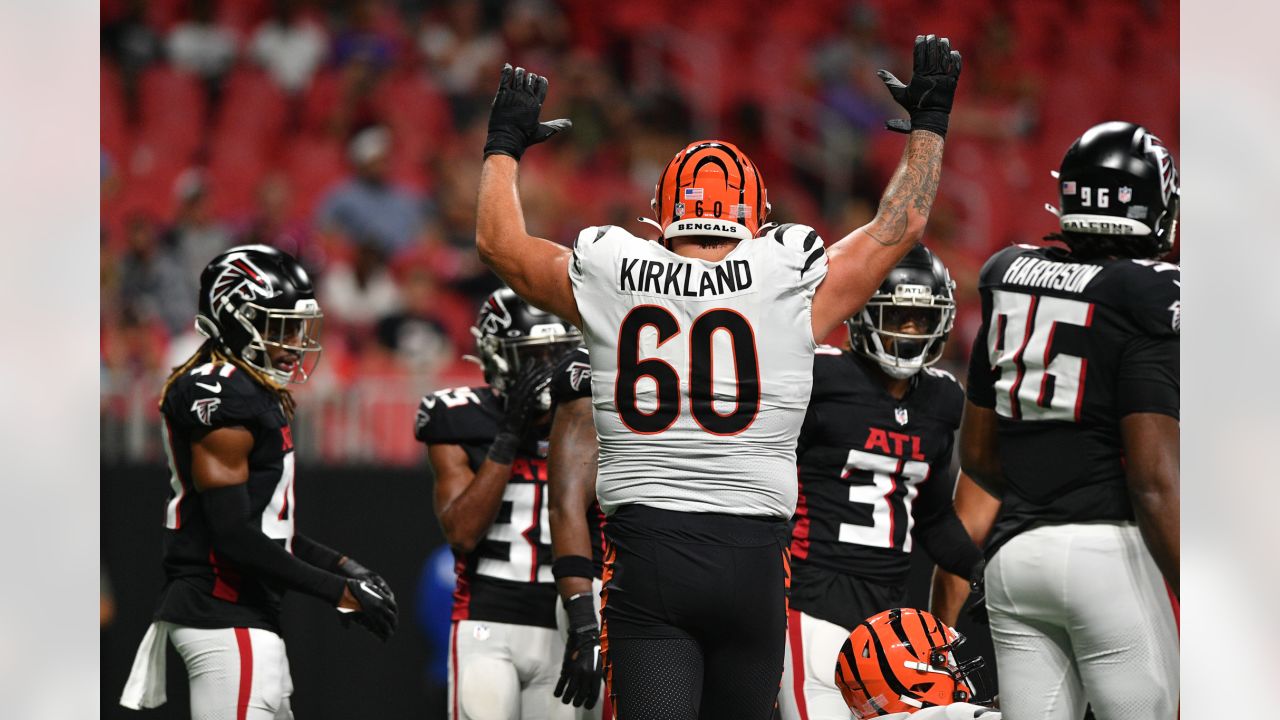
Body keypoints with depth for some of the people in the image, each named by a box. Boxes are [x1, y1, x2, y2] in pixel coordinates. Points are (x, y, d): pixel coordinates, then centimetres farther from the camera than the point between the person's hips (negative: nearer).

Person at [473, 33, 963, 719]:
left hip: (644, 553, 0)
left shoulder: (609, 282, 3)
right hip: (751, 557, 0)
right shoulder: (793, 287, 0)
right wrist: (928, 122, 30)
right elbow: (899, 225, 14)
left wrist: (505, 143, 36)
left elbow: (500, 242, 20)